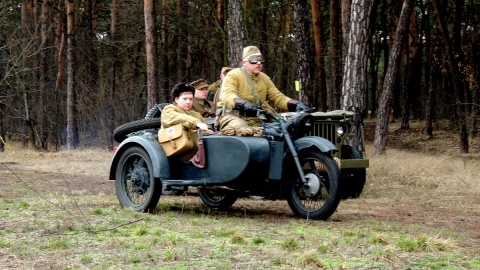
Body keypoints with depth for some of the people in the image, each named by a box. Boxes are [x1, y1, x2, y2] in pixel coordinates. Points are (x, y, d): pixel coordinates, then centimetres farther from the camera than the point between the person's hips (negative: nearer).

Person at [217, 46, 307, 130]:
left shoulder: (264, 78, 15)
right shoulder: (233, 75, -4)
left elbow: (278, 97, 12)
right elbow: (227, 96, -20)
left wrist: (296, 104, -8)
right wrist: (243, 103, -42)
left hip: (255, 118, 6)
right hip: (233, 115, -6)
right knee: (240, 127, -37)